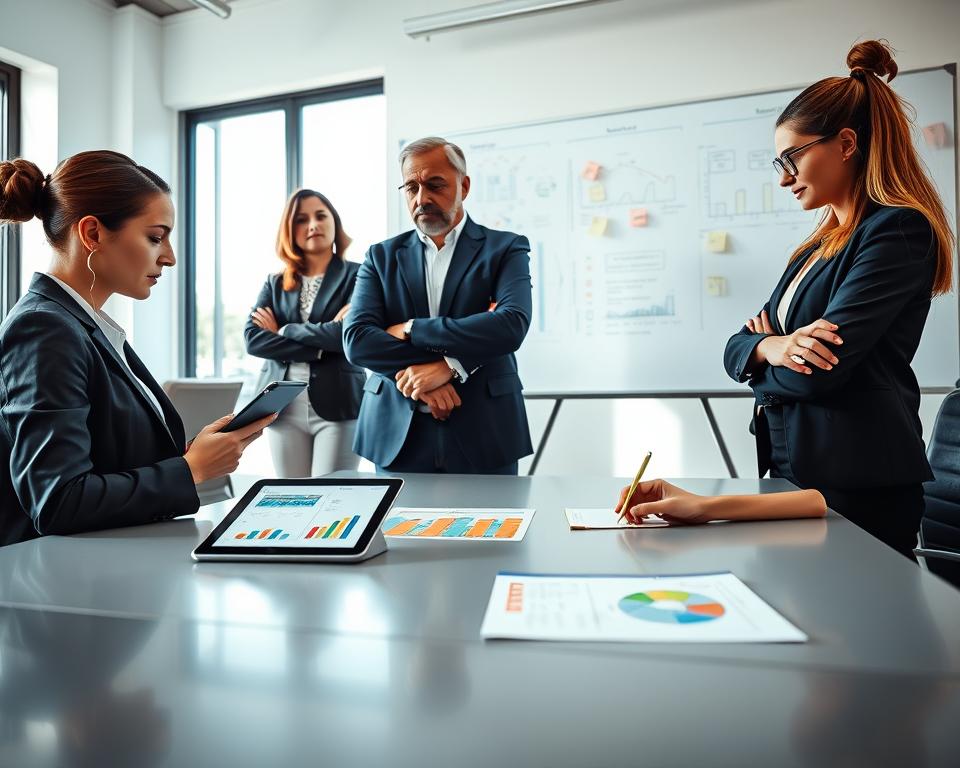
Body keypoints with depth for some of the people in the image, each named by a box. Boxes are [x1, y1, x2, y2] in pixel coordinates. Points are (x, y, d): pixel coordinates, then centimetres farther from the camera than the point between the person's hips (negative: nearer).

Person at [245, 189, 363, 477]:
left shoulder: (356, 275, 1)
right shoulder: (274, 283, 12)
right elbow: (252, 339, -2)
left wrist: (283, 331, -5)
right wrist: (321, 346, -12)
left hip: (338, 405, -4)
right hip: (282, 407, 4)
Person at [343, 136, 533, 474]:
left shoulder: (506, 249, 2)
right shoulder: (383, 256, 8)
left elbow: (512, 325, -16)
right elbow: (356, 339, -6)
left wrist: (412, 329, -15)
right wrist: (449, 363, -16)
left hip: (484, 433, -1)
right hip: (397, 434, 2)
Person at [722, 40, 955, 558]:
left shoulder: (898, 229, -11)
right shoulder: (820, 245, 15)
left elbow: (818, 372, -21)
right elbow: (736, 348, 9)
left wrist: (762, 356, -1)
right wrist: (770, 348, -13)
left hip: (857, 485, -8)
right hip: (792, 470, 8)